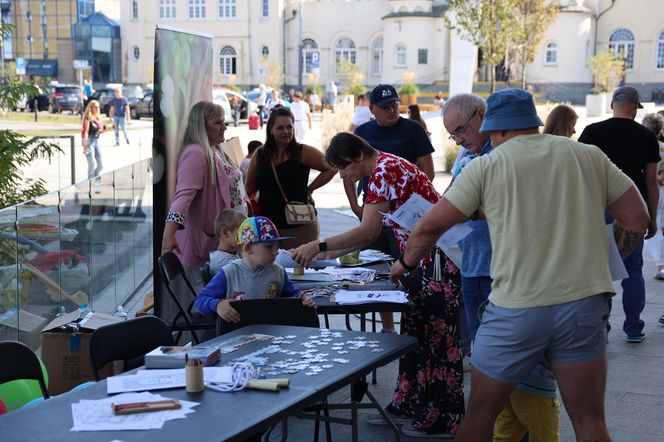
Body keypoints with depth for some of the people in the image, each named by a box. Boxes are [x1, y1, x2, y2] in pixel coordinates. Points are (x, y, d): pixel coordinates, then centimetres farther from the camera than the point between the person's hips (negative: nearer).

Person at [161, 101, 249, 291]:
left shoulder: (216, 151, 11)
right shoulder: (195, 154, -19)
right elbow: (183, 195, -31)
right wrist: (169, 233, -42)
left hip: (224, 240, 9)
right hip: (203, 246, -9)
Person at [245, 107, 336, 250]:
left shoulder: (303, 153, -2)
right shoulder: (259, 156, 7)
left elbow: (331, 168, -1)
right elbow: (249, 188, 14)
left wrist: (310, 189, -2)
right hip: (267, 226, 2)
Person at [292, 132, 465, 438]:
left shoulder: (385, 170, -18)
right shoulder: (381, 171, 13)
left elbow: (367, 232, -22)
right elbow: (372, 231, 15)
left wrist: (319, 246, -18)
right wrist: (332, 254, 11)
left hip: (438, 259, -10)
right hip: (422, 261, 10)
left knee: (438, 338, -1)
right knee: (414, 334, 16)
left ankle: (440, 419, 9)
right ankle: (407, 406, 26)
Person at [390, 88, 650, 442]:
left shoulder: (486, 166, 0)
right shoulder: (590, 157, 8)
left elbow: (429, 228, 3)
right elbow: (636, 219, 10)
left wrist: (405, 263, 21)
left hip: (516, 310, -2)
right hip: (585, 304, 2)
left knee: (481, 411, 15)